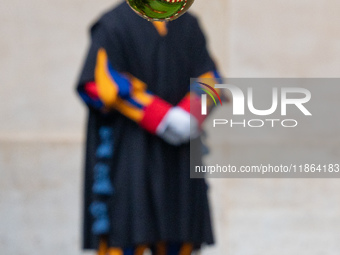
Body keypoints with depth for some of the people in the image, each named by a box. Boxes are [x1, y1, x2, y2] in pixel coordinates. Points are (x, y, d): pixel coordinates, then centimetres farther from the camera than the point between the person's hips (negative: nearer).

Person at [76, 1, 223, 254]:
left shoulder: (189, 26, 14)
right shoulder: (113, 25, -2)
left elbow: (208, 77, 12)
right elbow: (100, 82, -12)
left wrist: (190, 115, -10)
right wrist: (160, 118, -17)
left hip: (179, 154, 5)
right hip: (128, 150, -5)